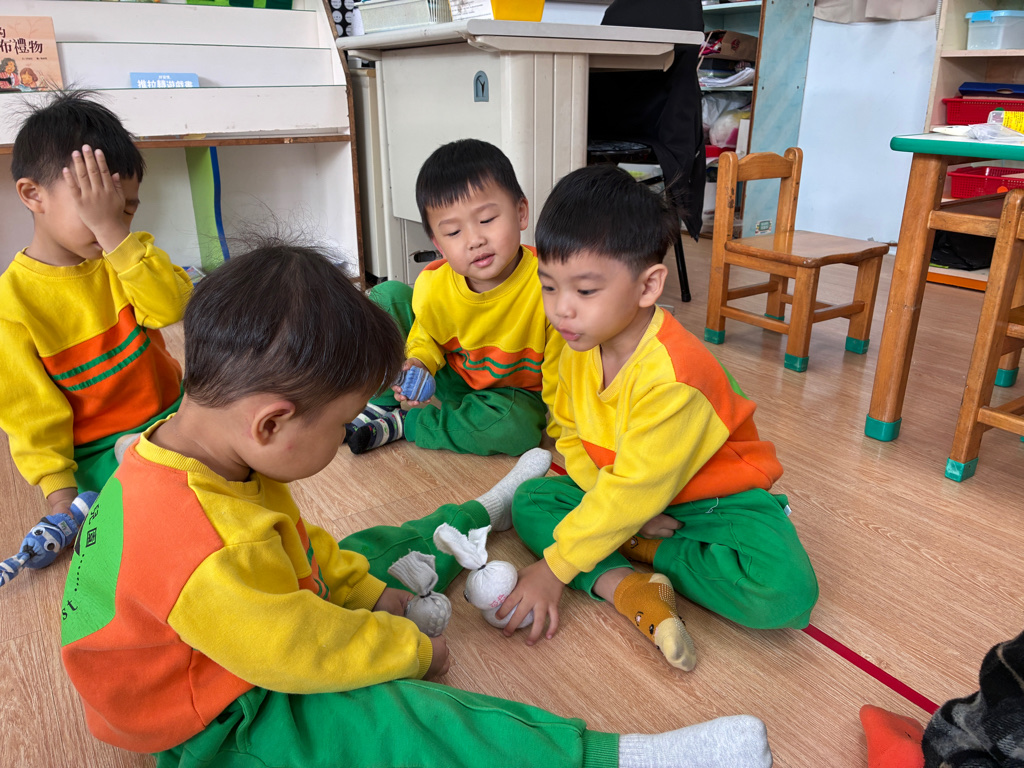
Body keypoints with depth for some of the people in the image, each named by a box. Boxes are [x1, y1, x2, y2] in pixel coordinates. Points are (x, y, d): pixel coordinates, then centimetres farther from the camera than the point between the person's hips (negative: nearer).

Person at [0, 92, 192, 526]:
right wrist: (58, 490, -16)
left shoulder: (122, 254, -2)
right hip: (101, 449, -4)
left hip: (172, 411, 4)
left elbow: (172, 307, -23)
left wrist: (113, 229, -29)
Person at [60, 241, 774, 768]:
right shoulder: (202, 555, -42)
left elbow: (291, 537, 5)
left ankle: (488, 509, 39)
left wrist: (366, 589, 4)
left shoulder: (201, 450, -11)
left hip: (266, 619, 9)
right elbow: (310, 652, -31)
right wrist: (413, 649, -14)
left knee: (369, 552, 16)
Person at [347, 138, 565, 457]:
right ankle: (381, 405, 1)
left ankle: (400, 423, -17)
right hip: (452, 379, 3)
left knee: (516, 429, -39)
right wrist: (417, 364, -18)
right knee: (388, 295, -6)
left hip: (513, 393, -3)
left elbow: (560, 372, -20)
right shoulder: (432, 286, -18)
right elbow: (425, 337, 3)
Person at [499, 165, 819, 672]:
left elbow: (635, 492, -30)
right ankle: (631, 590, -24)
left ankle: (639, 551, -11)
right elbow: (569, 437, 2)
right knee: (530, 500, -9)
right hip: (614, 486, 7)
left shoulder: (673, 375, -33)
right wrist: (615, 504, -17)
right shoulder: (578, 351, -8)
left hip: (717, 495, -6)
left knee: (784, 593, -30)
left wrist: (554, 569, -25)